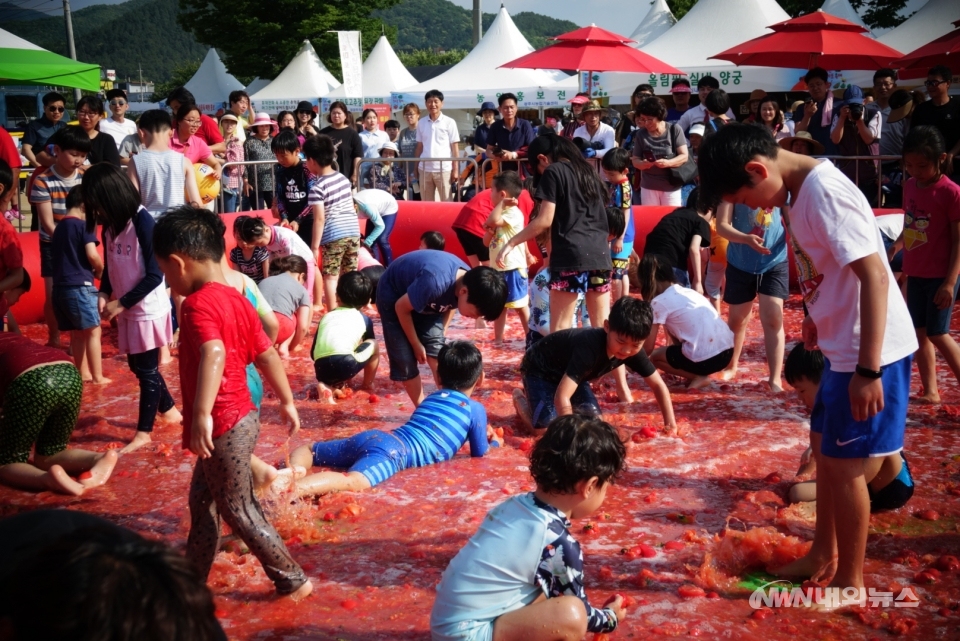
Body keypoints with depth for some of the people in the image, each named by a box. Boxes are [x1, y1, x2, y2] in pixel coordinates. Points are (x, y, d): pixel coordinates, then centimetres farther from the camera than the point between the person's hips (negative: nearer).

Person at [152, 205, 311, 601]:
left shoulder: (198, 304, -20)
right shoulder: (235, 299, 7)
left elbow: (214, 354, -38)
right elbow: (267, 355, 14)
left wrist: (201, 414, -45)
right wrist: (287, 403, 22)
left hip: (223, 426, -9)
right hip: (241, 417, 9)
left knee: (238, 511, 6)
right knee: (202, 499, 22)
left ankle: (293, 581, 17)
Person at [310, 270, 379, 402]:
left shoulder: (326, 317, 27)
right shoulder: (364, 319, 21)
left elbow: (313, 352, 27)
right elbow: (369, 345, 34)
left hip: (321, 370, 3)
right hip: (345, 364, -3)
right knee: (374, 345, 23)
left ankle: (329, 386, 8)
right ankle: (367, 385, 28)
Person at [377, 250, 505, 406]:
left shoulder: (470, 282, -19)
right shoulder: (436, 282, -42)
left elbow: (450, 305, 6)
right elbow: (401, 308, -25)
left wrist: (441, 332, 8)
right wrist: (416, 344, -14)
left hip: (425, 300, 6)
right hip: (393, 296, -6)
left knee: (437, 353, -4)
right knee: (405, 360, -6)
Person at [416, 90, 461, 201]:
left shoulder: (449, 122, -1)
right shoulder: (421, 123, 8)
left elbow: (455, 147, -1)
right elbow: (419, 147, 13)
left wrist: (456, 170, -6)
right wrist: (416, 167, 10)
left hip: (444, 169, -3)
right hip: (424, 169, 3)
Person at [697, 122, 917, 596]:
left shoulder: (824, 191, -23)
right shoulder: (800, 189, 4)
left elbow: (874, 276, -26)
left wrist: (868, 370, -26)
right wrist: (818, 318, 19)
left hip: (871, 352, -9)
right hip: (843, 347, 9)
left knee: (846, 465, 2)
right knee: (827, 451, 19)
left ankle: (849, 582, 19)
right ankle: (823, 556, 36)